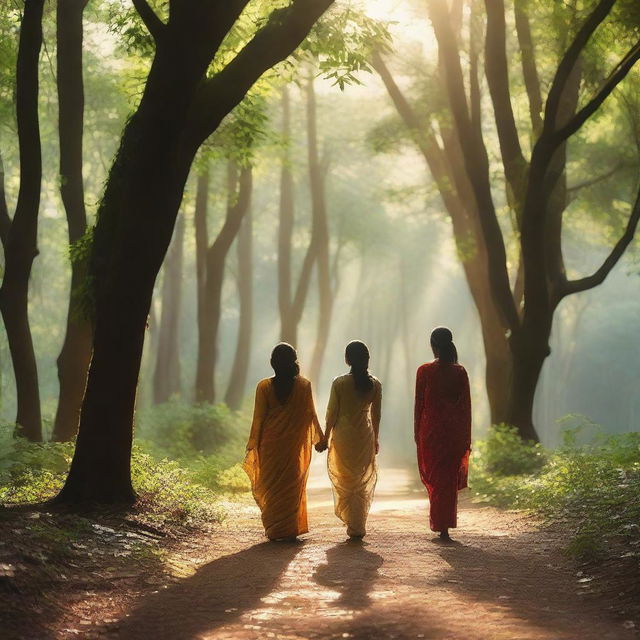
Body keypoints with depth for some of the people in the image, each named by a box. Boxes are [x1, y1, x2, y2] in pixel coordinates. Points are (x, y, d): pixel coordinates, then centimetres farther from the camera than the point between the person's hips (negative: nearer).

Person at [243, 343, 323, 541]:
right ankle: (290, 529, 11)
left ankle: (273, 530, 11)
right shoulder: (303, 386, -6)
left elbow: (258, 418, -4)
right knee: (292, 484, 10)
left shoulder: (264, 387, -7)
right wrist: (319, 437, 13)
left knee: (271, 485, 10)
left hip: (270, 444, 0)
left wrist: (253, 445, 3)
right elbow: (310, 414, 0)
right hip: (295, 444, 0)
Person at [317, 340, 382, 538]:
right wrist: (375, 439, 16)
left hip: (343, 437, -2)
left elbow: (332, 413, -7)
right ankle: (359, 527, 10)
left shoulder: (339, 383, -11)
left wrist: (326, 438, 3)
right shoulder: (375, 384, -3)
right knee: (363, 482, 11)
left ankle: (351, 522, 11)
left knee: (344, 480, 13)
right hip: (365, 438, 2)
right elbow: (376, 415, 4)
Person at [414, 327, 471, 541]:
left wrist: (417, 432, 6)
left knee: (433, 477, 10)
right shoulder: (460, 372, 0)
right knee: (450, 479, 8)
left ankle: (439, 523, 8)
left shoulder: (425, 371, -6)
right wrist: (466, 437, 9)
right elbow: (466, 405, 2)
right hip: (454, 431, 2)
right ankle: (445, 526, 4)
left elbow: (419, 404, -3)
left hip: (431, 429, -1)